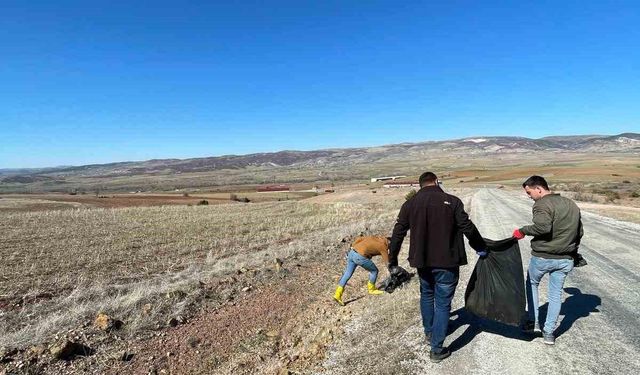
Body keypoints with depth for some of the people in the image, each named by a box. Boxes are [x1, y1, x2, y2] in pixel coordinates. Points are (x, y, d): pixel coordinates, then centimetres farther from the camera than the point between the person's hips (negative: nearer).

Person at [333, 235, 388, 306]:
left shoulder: (375, 237, 23)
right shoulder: (383, 246, 4)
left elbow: (359, 238, 18)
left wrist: (352, 247, 17)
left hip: (351, 253, 8)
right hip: (360, 257, -8)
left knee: (347, 274, 12)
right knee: (374, 271, 14)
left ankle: (337, 295, 12)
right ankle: (371, 289, 30)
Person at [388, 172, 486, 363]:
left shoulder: (410, 204, 0)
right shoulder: (452, 201, -8)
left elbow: (398, 233, 2)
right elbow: (468, 228, -6)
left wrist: (392, 261, 11)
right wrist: (481, 248, 12)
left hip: (422, 261, 3)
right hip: (446, 262, -3)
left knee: (426, 295, 25)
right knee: (443, 303, 7)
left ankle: (429, 332, 41)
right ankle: (437, 349, 13)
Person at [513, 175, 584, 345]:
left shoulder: (542, 204, -17)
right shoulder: (572, 204, 9)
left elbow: (542, 226, -34)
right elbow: (579, 231, 16)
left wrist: (522, 231, -20)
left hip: (542, 257, -6)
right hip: (566, 259, 6)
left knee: (532, 284, 20)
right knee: (556, 294, 14)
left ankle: (533, 322, 22)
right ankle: (549, 333, 20)